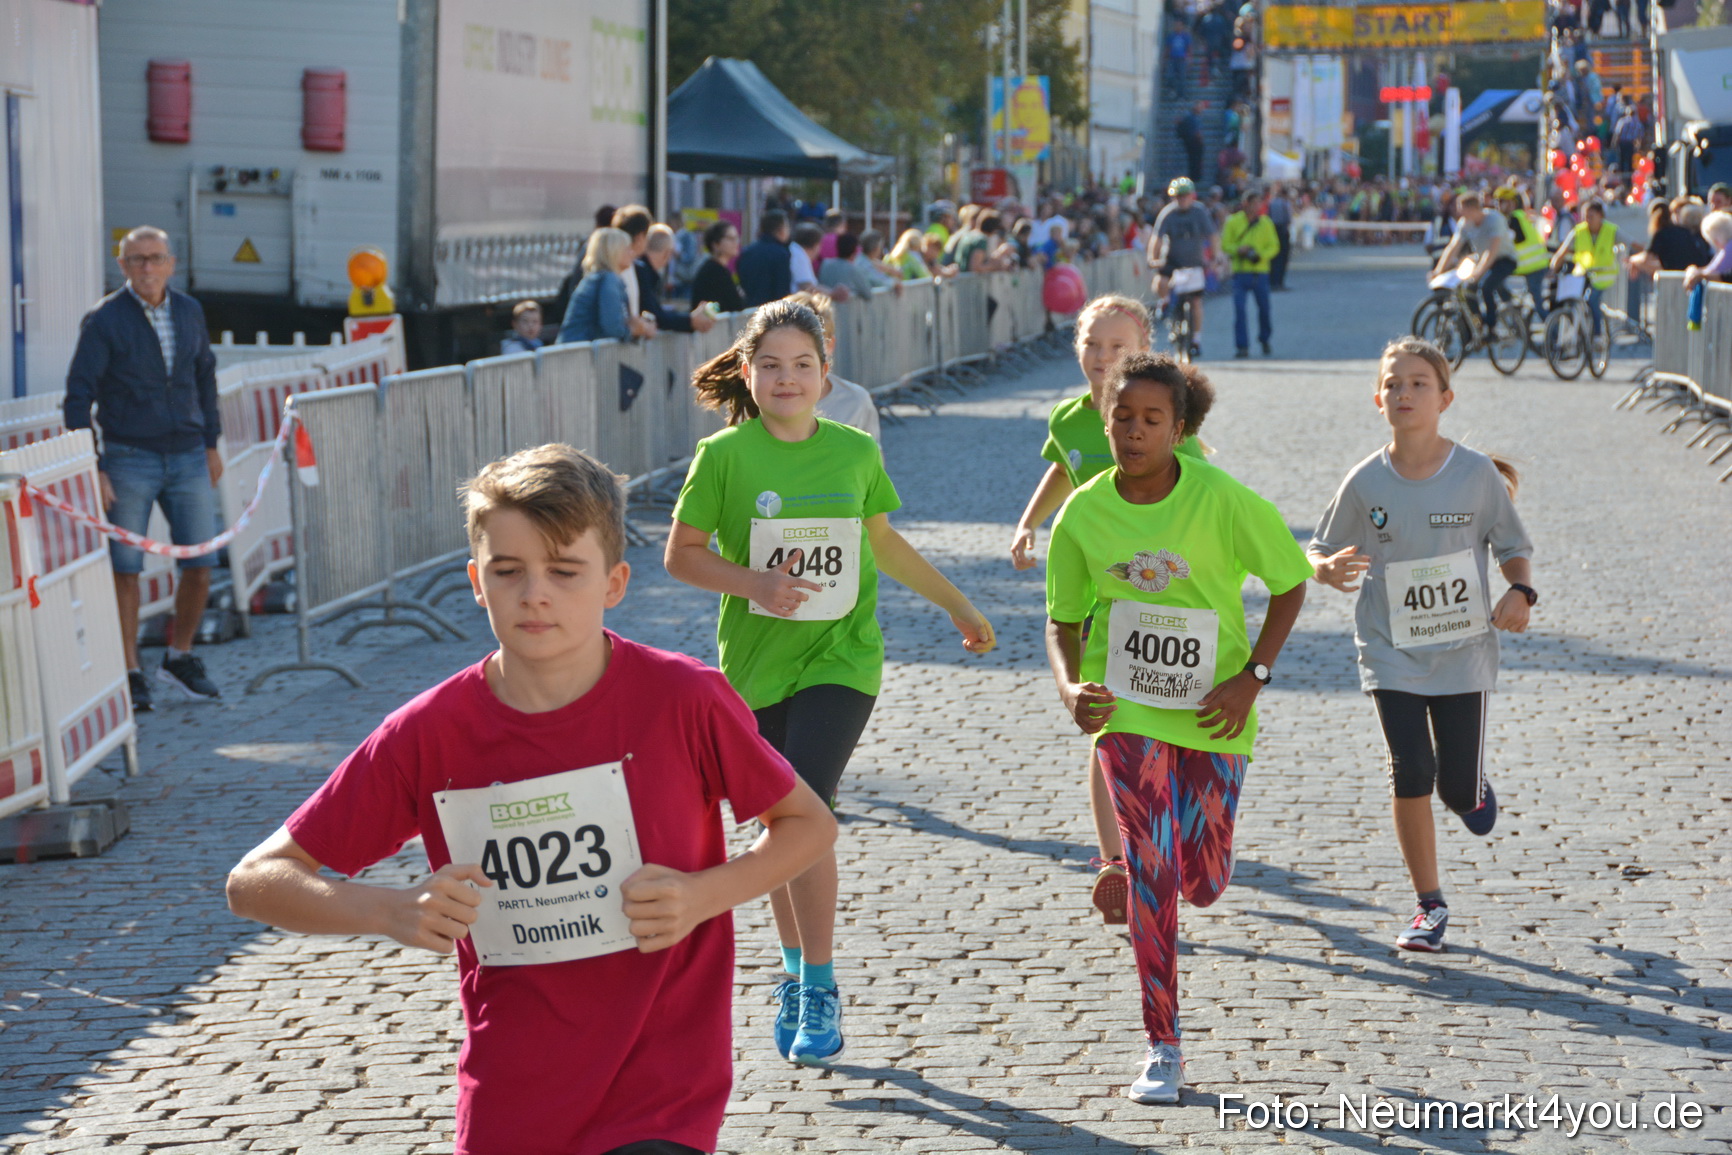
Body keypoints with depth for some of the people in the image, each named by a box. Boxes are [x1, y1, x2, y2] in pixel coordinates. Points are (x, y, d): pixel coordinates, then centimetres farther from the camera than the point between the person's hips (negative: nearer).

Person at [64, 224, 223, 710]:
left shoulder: (189, 311, 6)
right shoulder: (104, 320, -8)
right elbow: (78, 396, -8)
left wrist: (211, 443, 17)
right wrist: (91, 468, -14)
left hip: (188, 457, 4)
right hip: (129, 459, -4)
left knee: (201, 562, 2)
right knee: (124, 567, -2)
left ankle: (179, 658, 21)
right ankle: (130, 675, 7)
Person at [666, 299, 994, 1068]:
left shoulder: (856, 452, 1)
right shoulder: (725, 455, -5)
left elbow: (881, 541, 17)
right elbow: (682, 554, -2)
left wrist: (958, 607, 25)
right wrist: (756, 583, -19)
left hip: (839, 659, -1)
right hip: (754, 664, 1)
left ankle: (819, 990, -4)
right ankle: (796, 973, 30)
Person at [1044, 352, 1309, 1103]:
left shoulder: (1222, 499, -15)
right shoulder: (1083, 513, -7)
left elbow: (1289, 583, -4)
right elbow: (1064, 618, 6)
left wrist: (1251, 677, -13)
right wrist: (1069, 686, -14)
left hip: (1213, 711, 0)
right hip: (1126, 708, 0)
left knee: (1201, 885, 6)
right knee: (1150, 868, -9)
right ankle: (1162, 1049, 2)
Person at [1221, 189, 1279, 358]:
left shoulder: (1265, 223, 5)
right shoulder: (1233, 222, 2)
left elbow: (1274, 246, 5)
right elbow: (1225, 244, 3)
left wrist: (1260, 255, -14)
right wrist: (1237, 250, -17)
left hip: (1260, 272, 1)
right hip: (1240, 271, -1)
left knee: (1264, 308, 8)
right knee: (1239, 309, -10)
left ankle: (1264, 339, 32)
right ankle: (1242, 346, -7)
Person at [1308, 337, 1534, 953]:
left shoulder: (1478, 474, -6)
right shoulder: (1365, 482, -4)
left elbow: (1514, 548, 4)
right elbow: (1319, 552, 5)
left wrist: (1520, 592, -16)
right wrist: (1328, 569, -19)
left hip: (1463, 651, 0)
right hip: (1392, 651, 0)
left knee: (1459, 789, 1)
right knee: (1411, 771, -11)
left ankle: (1471, 790, 42)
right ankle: (1429, 904, 5)